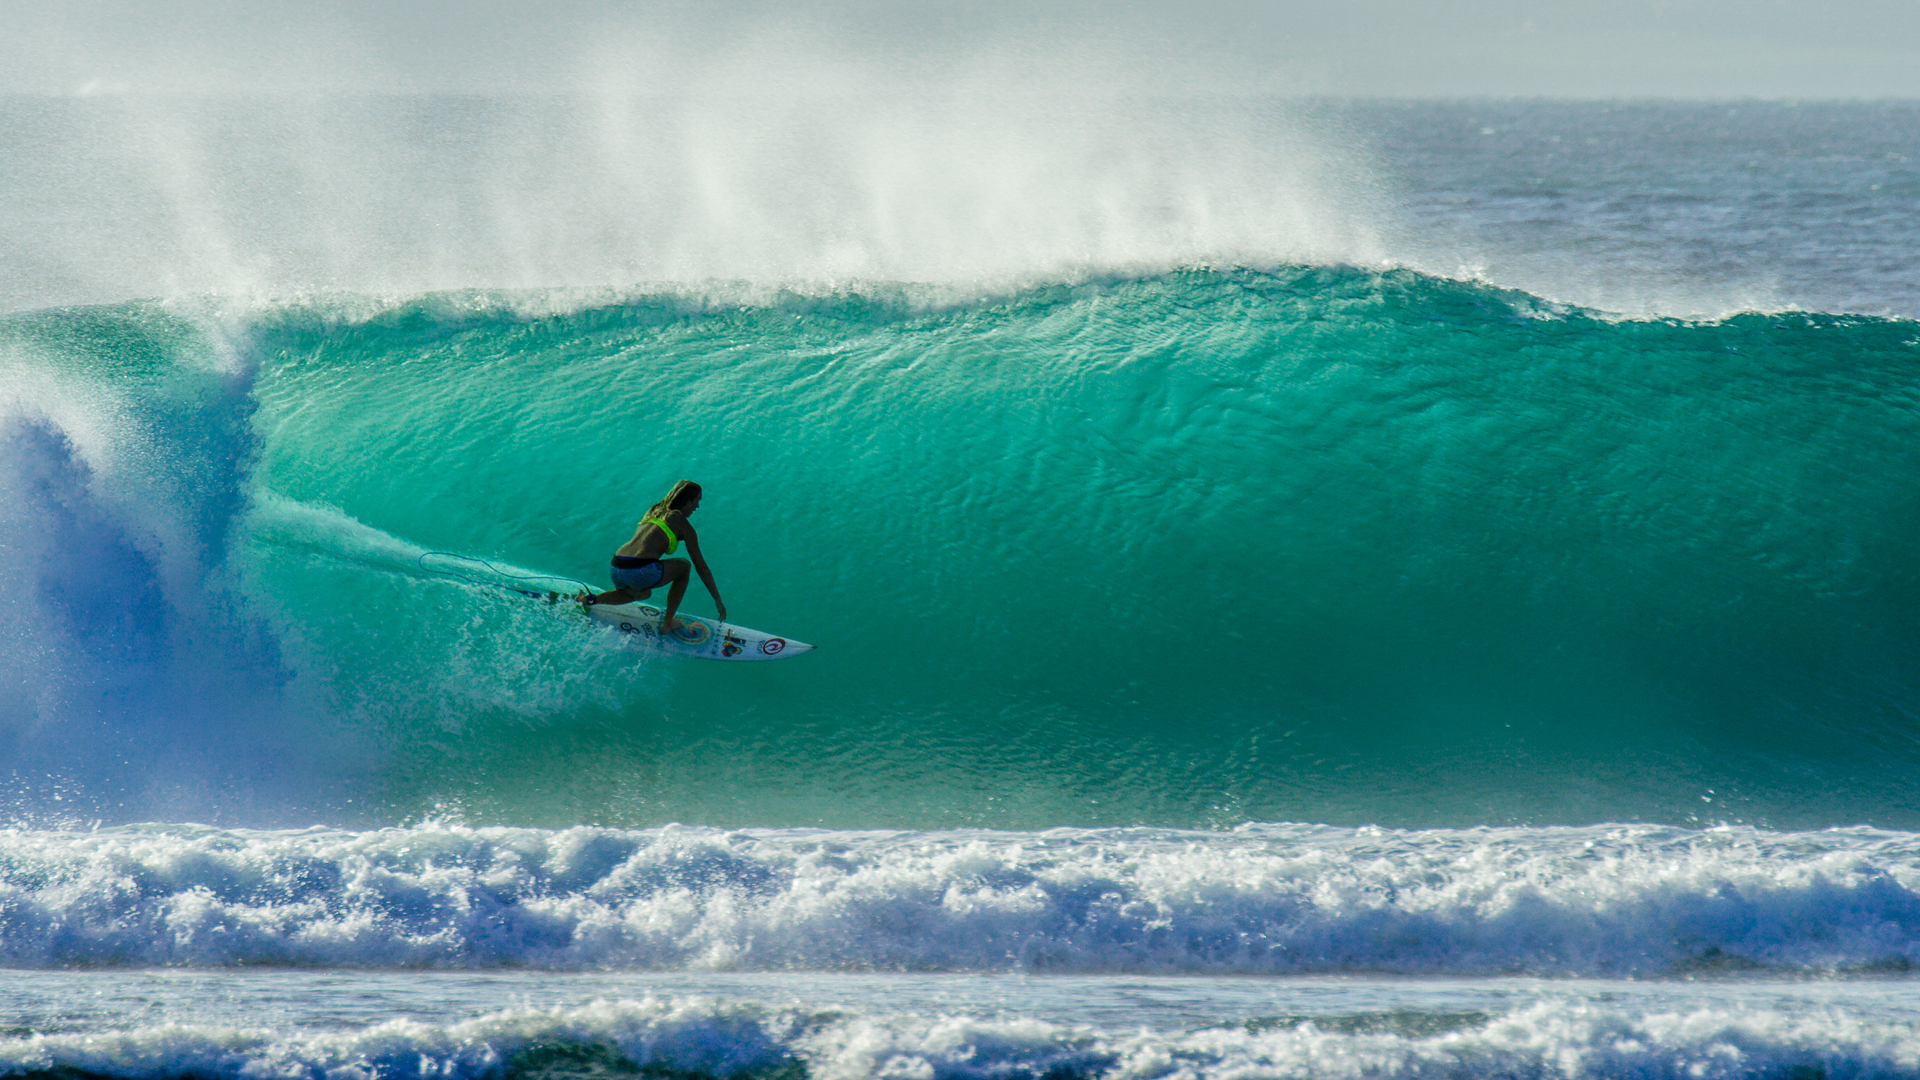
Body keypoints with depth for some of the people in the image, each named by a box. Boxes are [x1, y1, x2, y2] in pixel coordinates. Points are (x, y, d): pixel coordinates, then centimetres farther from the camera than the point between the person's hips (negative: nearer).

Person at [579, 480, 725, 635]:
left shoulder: (654, 511, 24)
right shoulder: (681, 523, 5)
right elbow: (701, 567, 9)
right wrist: (717, 600, 17)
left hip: (616, 569, 7)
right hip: (641, 572, -7)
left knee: (642, 594, 39)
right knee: (684, 566, 19)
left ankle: (590, 599, 20)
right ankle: (667, 623, 20)